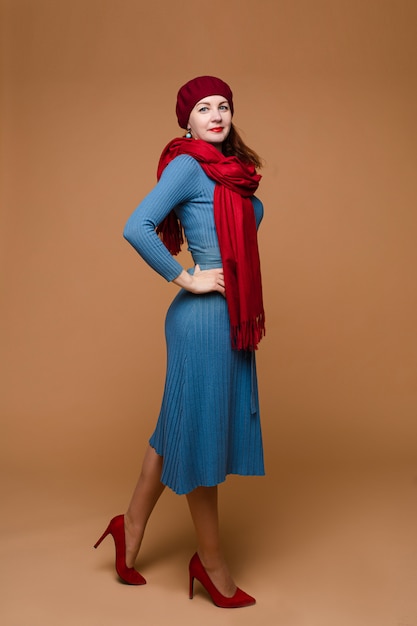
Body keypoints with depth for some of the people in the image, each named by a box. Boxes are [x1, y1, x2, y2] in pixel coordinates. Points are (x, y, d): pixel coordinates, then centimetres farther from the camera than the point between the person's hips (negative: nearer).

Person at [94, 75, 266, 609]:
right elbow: (136, 228, -21)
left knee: (183, 426, 16)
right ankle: (210, 561, 23)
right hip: (204, 316, -9)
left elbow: (255, 210, 33)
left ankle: (131, 527, 34)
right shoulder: (187, 165, -10)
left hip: (230, 316, 9)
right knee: (200, 429, 4)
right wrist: (185, 279, -15)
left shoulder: (231, 172, 15)